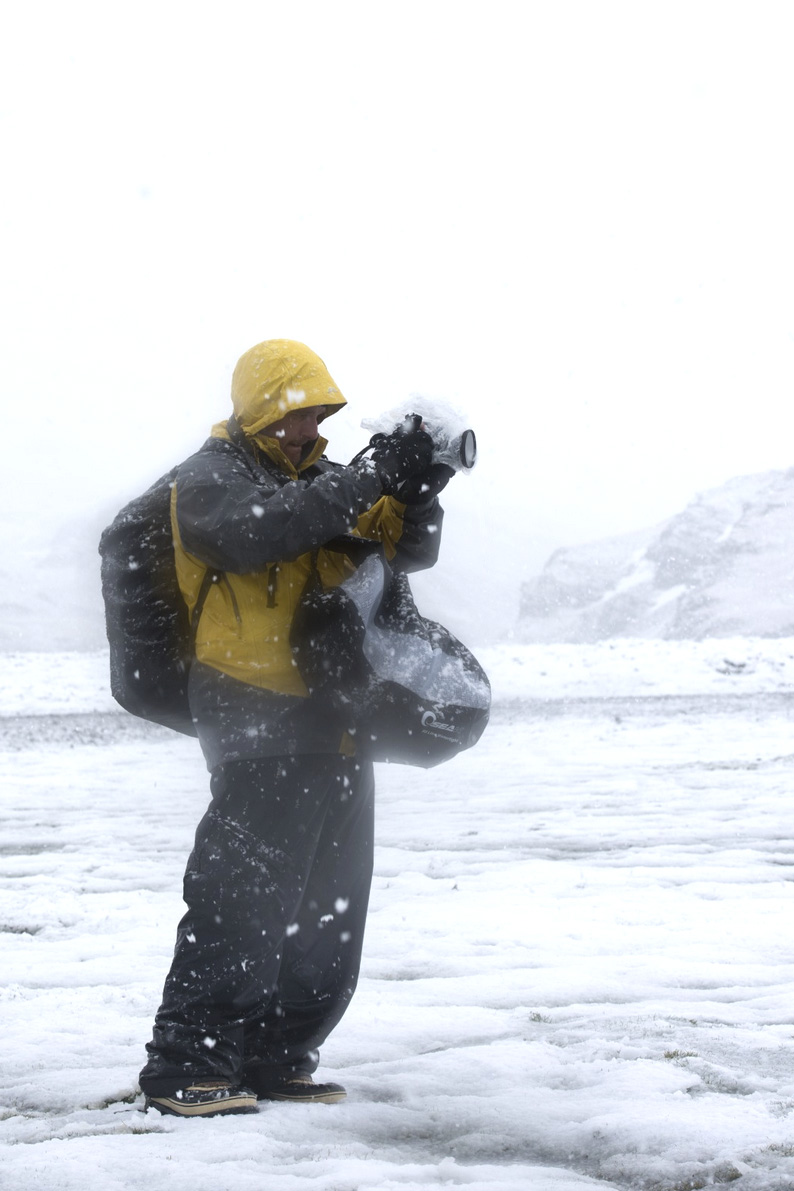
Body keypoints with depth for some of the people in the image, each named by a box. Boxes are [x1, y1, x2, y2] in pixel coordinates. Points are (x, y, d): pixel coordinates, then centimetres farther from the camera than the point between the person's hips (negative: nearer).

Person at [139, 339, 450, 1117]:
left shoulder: (322, 480, 19)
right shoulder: (211, 478, -4)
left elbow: (407, 549, 12)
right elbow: (260, 531, -25)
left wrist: (420, 493, -8)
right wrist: (368, 478, -26)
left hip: (335, 723, 8)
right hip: (258, 718, -8)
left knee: (330, 907, 10)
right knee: (243, 893, -13)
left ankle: (274, 1059, 20)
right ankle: (184, 1067, -8)